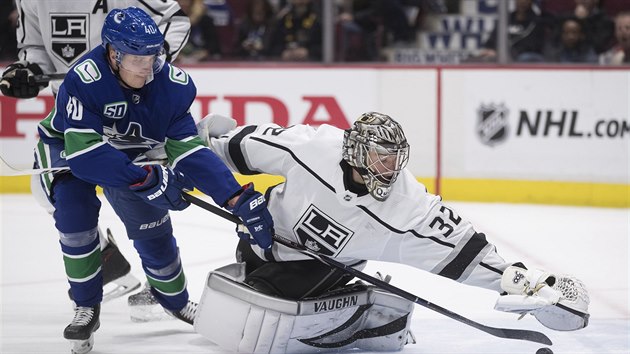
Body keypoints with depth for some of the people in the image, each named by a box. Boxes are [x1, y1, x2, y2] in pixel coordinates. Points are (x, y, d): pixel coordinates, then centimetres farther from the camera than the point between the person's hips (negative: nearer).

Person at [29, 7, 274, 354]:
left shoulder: (172, 84, -26)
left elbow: (187, 150, -24)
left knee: (153, 228, 2)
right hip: (66, 147, -4)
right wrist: (147, 179, -49)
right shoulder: (84, 80, -40)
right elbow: (84, 152, -45)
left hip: (129, 155, 4)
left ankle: (176, 300, 32)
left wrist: (239, 199, -34)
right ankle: (86, 307, -4)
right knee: (75, 213, -25)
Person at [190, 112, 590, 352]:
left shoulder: (407, 206, -28)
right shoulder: (310, 147, -29)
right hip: (270, 230, 2)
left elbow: (460, 247, -28)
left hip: (324, 267, -2)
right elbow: (249, 144, -13)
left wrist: (523, 282, -34)